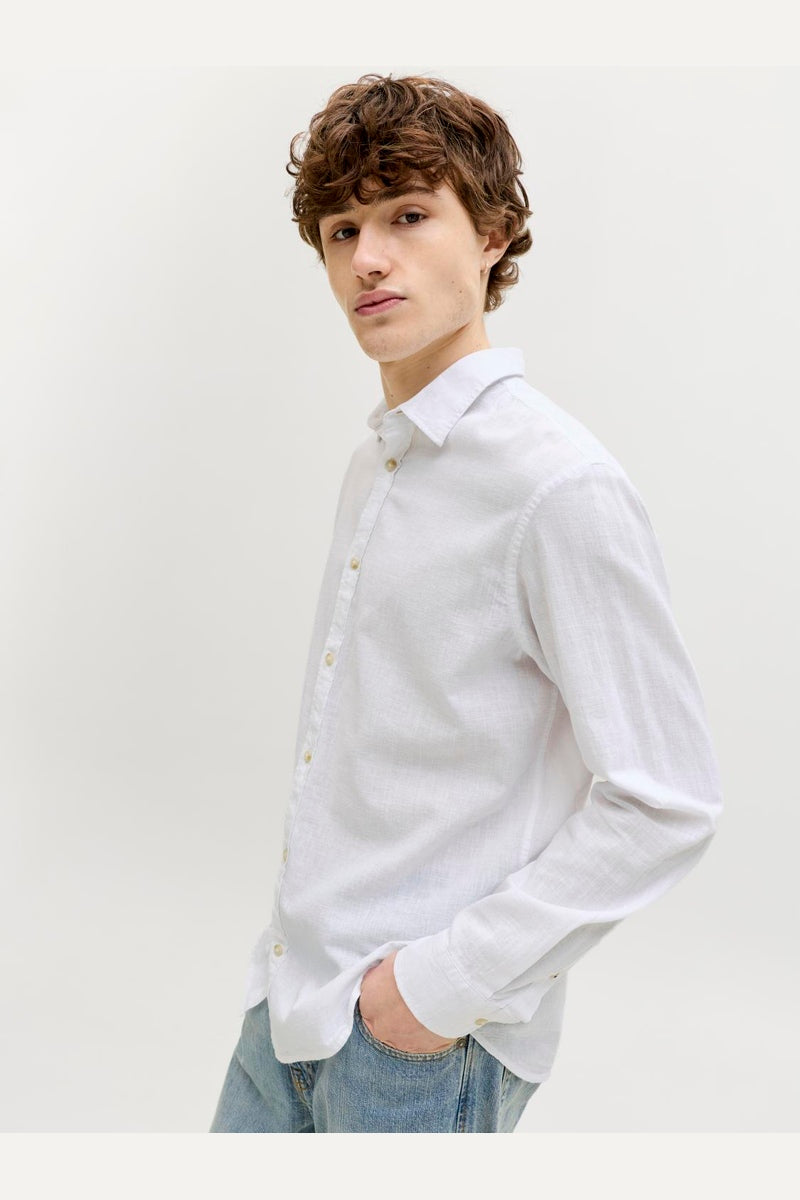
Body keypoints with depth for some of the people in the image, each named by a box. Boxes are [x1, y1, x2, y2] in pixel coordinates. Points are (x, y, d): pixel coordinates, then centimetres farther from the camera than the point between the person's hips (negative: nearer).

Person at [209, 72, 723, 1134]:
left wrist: (451, 977, -17)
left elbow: (667, 801, -20)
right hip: (296, 997, 7)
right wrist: (305, 951, 14)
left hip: (425, 1043, -7)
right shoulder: (379, 460, 7)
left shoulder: (561, 487, -19)